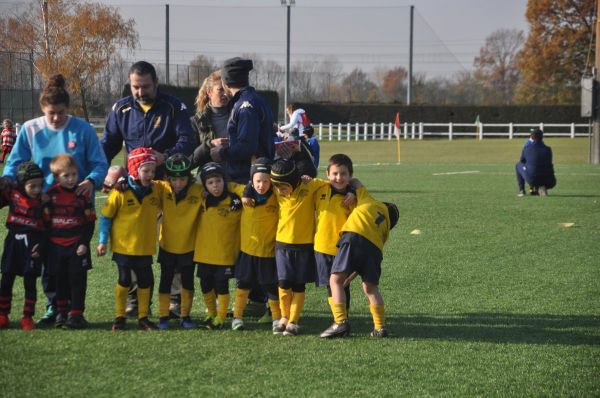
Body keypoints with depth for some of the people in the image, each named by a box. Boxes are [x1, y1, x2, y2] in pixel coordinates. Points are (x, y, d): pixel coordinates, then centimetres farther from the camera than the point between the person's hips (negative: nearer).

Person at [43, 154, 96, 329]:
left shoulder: (82, 195, -2)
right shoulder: (51, 195, 1)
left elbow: (90, 222, 0)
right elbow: (45, 220, 6)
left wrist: (84, 243, -7)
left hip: (77, 245, -2)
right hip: (56, 246, 2)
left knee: (77, 280, -3)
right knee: (60, 281, 9)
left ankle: (76, 314, 1)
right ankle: (61, 312, 20)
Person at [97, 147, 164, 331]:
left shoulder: (157, 190, -3)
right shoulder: (121, 192, -14)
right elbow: (106, 217, -7)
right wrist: (102, 241, -9)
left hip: (145, 247, 4)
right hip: (123, 246, -4)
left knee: (145, 282, 8)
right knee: (124, 281, 5)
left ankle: (143, 318, 19)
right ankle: (119, 318, 15)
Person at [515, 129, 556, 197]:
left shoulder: (526, 148, 1)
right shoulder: (547, 149, 3)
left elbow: (522, 161, 19)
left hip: (531, 178, -1)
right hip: (546, 180, 1)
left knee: (518, 165, 26)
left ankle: (521, 190, 23)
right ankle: (542, 187, 3)